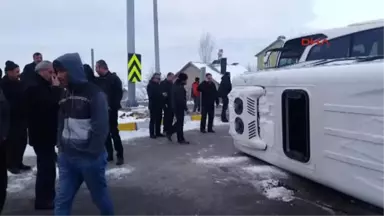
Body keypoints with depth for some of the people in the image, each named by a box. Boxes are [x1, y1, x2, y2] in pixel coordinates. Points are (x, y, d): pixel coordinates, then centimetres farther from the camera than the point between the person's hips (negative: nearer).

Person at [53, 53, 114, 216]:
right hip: (67, 158, 6)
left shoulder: (95, 94, -11)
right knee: (62, 200, 8)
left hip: (90, 158, -6)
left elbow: (101, 128, -15)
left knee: (100, 197, 10)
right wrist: (61, 148, 8)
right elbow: (61, 125, 16)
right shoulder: (65, 95, 11)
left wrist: (92, 154, -15)